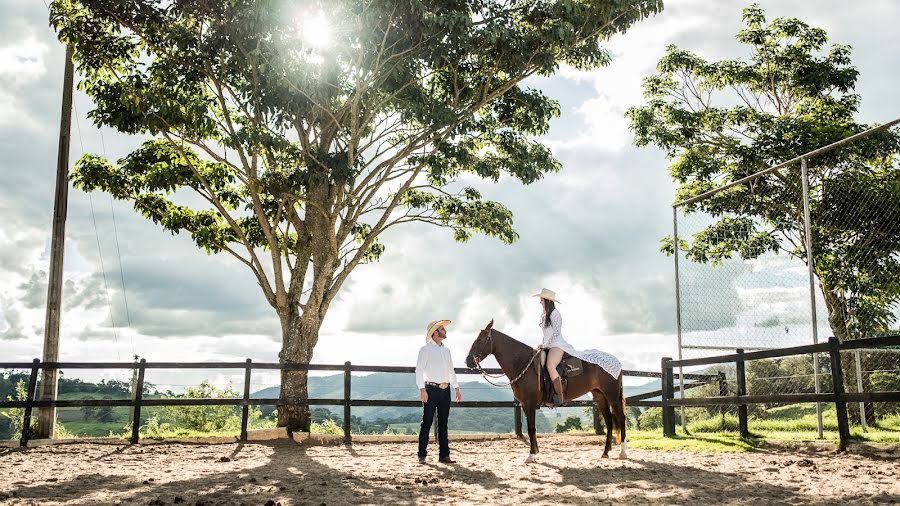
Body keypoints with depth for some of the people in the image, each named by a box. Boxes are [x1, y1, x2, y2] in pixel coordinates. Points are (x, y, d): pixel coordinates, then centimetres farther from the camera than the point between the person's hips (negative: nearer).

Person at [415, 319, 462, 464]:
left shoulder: (446, 350, 15)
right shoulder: (426, 349, -5)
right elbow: (419, 370, -11)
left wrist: (457, 388, 15)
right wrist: (422, 390, -19)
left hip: (445, 390, 6)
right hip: (431, 389, -6)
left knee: (443, 423, 8)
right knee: (427, 422, -3)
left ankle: (444, 454, 12)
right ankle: (422, 455, 1)